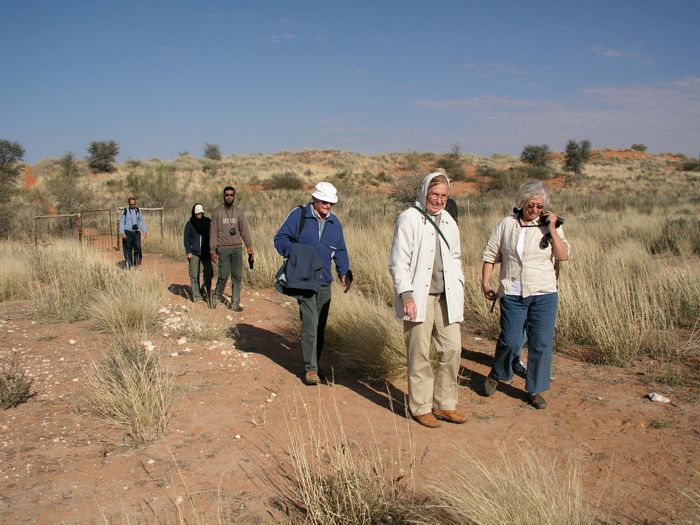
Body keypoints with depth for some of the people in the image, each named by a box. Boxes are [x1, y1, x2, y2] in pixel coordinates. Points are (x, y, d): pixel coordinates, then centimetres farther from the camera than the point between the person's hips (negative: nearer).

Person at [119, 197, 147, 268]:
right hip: (127, 232, -2)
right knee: (128, 249, 0)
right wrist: (122, 232, -13)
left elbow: (141, 221, 10)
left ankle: (137, 262, 4)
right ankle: (129, 264, 7)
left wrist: (144, 231, 1)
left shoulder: (138, 211, 7)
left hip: (136, 232, 2)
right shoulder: (125, 211, -3)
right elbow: (121, 222, -2)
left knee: (137, 247, -8)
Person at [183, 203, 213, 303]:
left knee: (209, 272, -8)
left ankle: (206, 288, 20)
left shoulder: (208, 222, 6)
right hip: (193, 253, -1)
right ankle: (196, 295, 9)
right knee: (194, 275, 0)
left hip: (205, 252, 1)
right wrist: (188, 251, -7)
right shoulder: (190, 224, 3)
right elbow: (186, 238, 3)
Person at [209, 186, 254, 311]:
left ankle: (235, 303, 7)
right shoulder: (217, 212, 0)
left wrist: (250, 247, -1)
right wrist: (212, 250, -6)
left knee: (237, 276, 0)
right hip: (223, 248, -3)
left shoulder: (239, 212, 8)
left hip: (237, 248, 3)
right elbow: (213, 232, 0)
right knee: (224, 275, -5)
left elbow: (245, 231, 7)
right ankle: (218, 295, 23)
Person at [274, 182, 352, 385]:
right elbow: (280, 238, -3)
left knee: (320, 326, 12)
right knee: (310, 323, -12)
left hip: (324, 283, 6)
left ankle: (314, 364, 26)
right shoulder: (298, 215, -5)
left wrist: (345, 273, 2)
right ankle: (310, 368, -4)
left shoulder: (334, 222, 10)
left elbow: (340, 251, 15)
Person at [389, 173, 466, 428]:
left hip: (447, 296, 6)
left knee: (452, 349, 7)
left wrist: (458, 286, 12)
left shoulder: (448, 221, 14)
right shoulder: (409, 218, -6)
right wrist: (406, 295, -16)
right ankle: (421, 407, 18)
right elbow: (398, 261, -10)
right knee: (420, 354, 2)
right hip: (418, 297, -6)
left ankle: (445, 404, 23)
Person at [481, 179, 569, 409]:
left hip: (544, 294, 1)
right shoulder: (507, 224, 4)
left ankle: (535, 390, 19)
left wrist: (552, 229, -12)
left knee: (541, 343, 4)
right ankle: (496, 376, 25)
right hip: (512, 294, -1)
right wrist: (485, 282, 2)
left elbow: (563, 256, -6)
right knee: (510, 341, -3)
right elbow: (490, 254, 8)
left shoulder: (551, 226, 4)